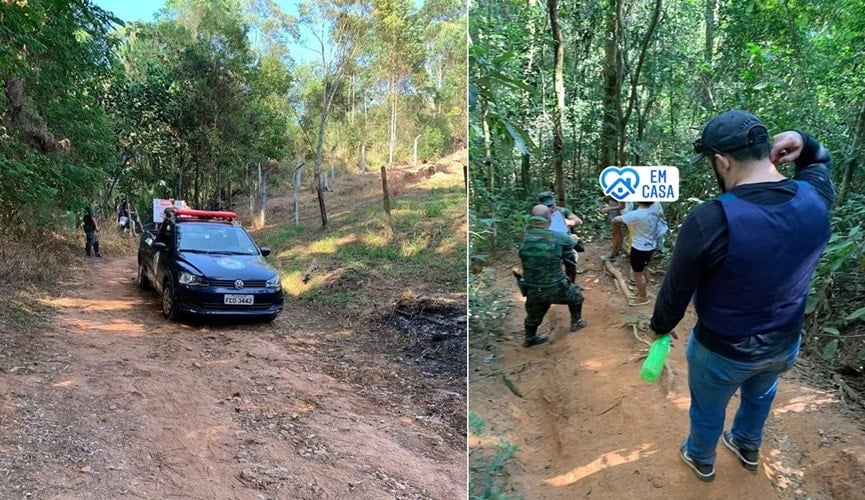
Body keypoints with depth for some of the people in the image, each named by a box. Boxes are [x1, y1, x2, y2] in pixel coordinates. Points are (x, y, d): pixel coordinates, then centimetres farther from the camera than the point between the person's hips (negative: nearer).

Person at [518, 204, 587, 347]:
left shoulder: (526, 237, -9)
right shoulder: (557, 237, -14)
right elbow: (572, 241, 7)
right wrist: (573, 237, 34)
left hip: (533, 291, 3)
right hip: (555, 289, -3)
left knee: (534, 315, 28)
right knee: (575, 294, 29)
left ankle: (530, 338, 47)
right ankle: (576, 322, 45)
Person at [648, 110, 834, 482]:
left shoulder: (709, 220, -34)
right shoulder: (813, 200, -17)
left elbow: (676, 292, -20)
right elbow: (820, 163, 10)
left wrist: (660, 327, 0)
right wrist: (802, 143, -12)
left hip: (722, 351, -5)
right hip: (785, 343, 5)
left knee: (708, 410, 25)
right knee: (759, 395, 35)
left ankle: (701, 460, 53)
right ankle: (748, 449, 62)